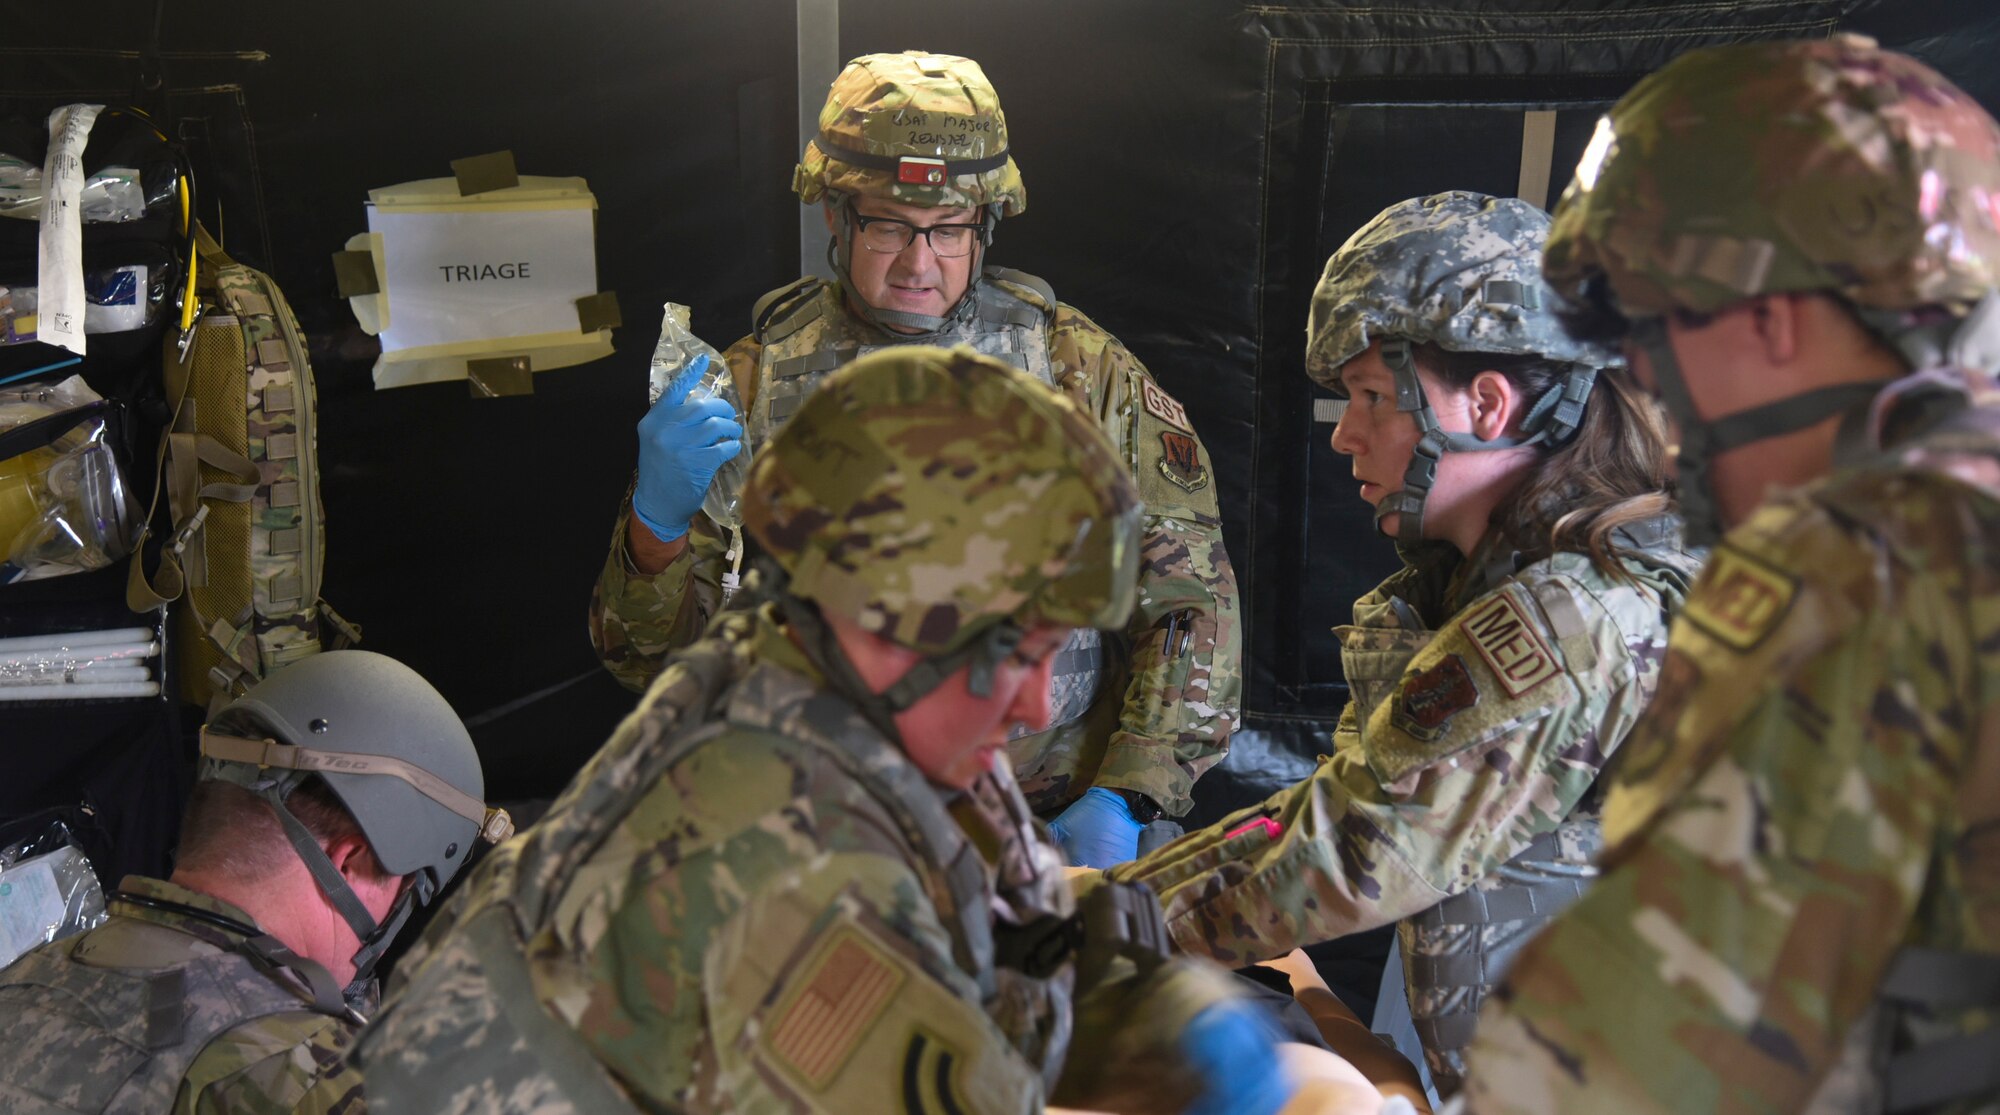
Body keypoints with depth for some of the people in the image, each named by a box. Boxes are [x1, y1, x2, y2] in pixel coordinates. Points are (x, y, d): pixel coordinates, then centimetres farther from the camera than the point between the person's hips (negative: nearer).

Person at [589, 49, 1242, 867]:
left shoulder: (1087, 374, 5)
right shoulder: (757, 384, 4)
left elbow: (1192, 599, 8)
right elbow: (646, 656, 3)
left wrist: (1123, 799, -3)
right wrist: (657, 523, -19)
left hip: (1058, 832, 0)